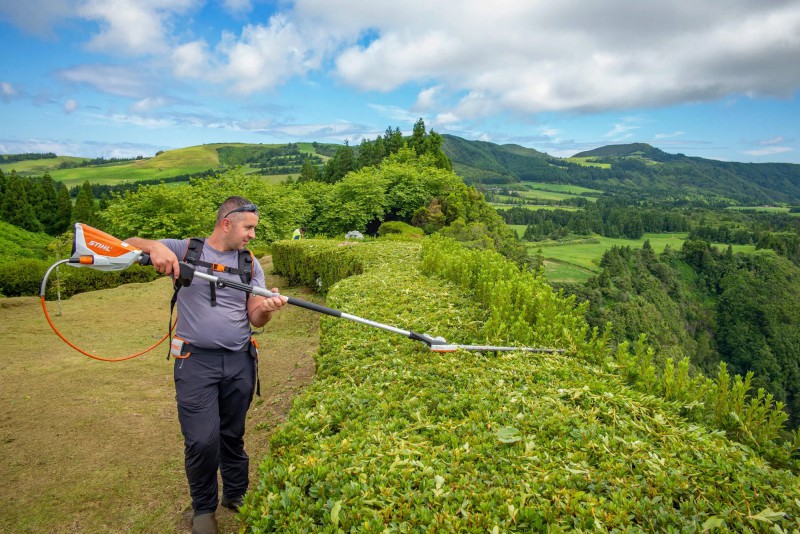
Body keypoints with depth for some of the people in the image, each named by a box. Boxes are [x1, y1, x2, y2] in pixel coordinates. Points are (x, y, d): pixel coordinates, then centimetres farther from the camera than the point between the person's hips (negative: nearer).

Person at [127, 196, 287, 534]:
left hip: (240, 362, 3)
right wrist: (154, 247, -26)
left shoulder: (251, 264, 7)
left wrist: (266, 309, -21)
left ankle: (237, 495, 35)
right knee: (202, 440, -5)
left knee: (233, 435, 13)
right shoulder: (185, 249, 0)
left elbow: (255, 319, 3)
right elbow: (129, 245, -3)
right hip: (196, 361, -2)